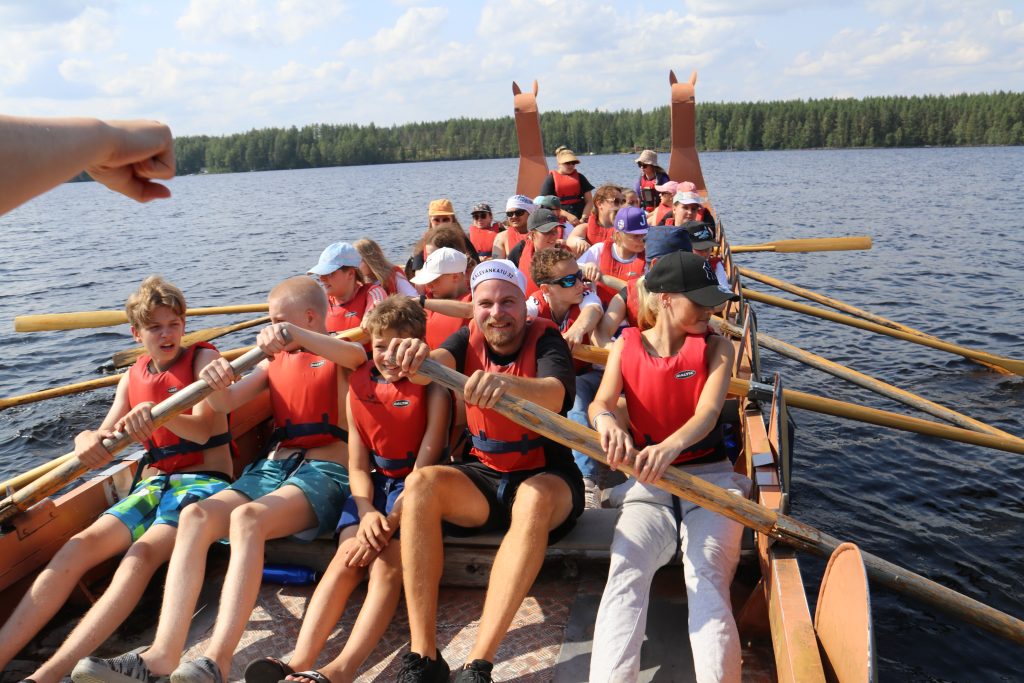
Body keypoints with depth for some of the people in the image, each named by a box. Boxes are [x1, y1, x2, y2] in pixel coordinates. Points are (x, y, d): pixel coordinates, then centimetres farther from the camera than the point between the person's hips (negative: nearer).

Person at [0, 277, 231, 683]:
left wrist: (156, 414, -34)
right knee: (80, 545, -20)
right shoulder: (133, 377, 16)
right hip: (153, 483, 6)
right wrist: (87, 440, -18)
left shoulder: (202, 358, 0)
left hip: (203, 480, -5)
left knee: (142, 553, -31)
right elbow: (106, 437, 8)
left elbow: (202, 431, -14)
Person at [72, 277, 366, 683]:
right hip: (270, 467, 6)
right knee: (196, 515, -23)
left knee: (247, 517, -35)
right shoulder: (274, 360, 26)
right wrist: (215, 382, -10)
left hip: (324, 472, -6)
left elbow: (358, 355, -20)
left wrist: (294, 334, -35)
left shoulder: (337, 354, 8)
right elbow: (226, 403, 14)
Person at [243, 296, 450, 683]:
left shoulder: (432, 389, -8)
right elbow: (357, 465, 3)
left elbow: (425, 464, -13)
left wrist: (392, 520, -21)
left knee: (386, 564, -26)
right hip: (374, 483, 4)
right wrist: (367, 512, -15)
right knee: (345, 558, -20)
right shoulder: (359, 388, 6)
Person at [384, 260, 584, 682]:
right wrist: (415, 359, -45)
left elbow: (554, 397, -31)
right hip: (484, 477, 4)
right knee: (420, 483, -24)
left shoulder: (545, 339, -10)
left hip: (547, 476, -3)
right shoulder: (469, 340, 2)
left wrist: (508, 383, -53)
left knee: (535, 497, -37)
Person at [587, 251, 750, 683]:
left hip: (710, 477, 0)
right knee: (626, 575, -26)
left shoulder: (716, 347, 4)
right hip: (647, 482, 1)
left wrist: (669, 447, -36)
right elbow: (600, 403, -7)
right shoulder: (626, 347, 7)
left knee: (707, 579, -27)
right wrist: (607, 420, -35)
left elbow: (707, 412, -13)